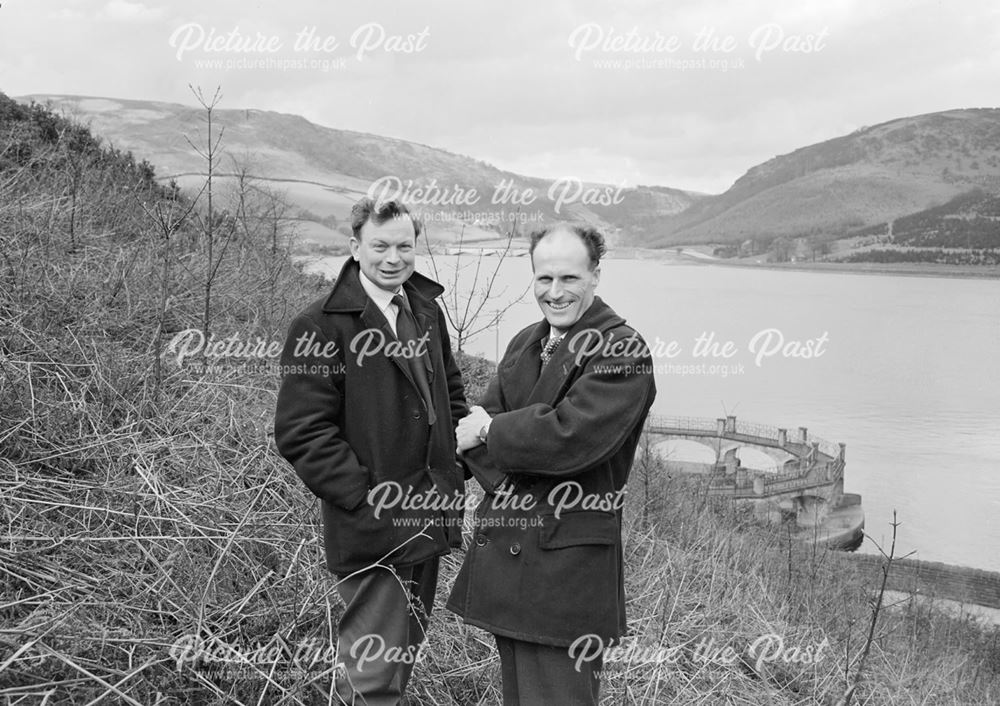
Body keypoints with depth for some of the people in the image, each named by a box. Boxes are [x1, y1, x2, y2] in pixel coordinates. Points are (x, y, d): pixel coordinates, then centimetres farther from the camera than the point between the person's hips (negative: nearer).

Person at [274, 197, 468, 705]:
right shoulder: (320, 327, -14)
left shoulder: (427, 311, 9)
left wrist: (456, 464, 9)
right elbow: (301, 432, -17)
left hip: (428, 519, 7)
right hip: (371, 528, -7)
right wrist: (363, 497, -20)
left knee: (405, 651, 21)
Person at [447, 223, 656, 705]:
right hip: (502, 555, 8)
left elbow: (570, 436, -23)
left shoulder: (622, 353, -11)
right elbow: (476, 428, 7)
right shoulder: (526, 344, 15)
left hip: (569, 570, -8)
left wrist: (490, 433, -9)